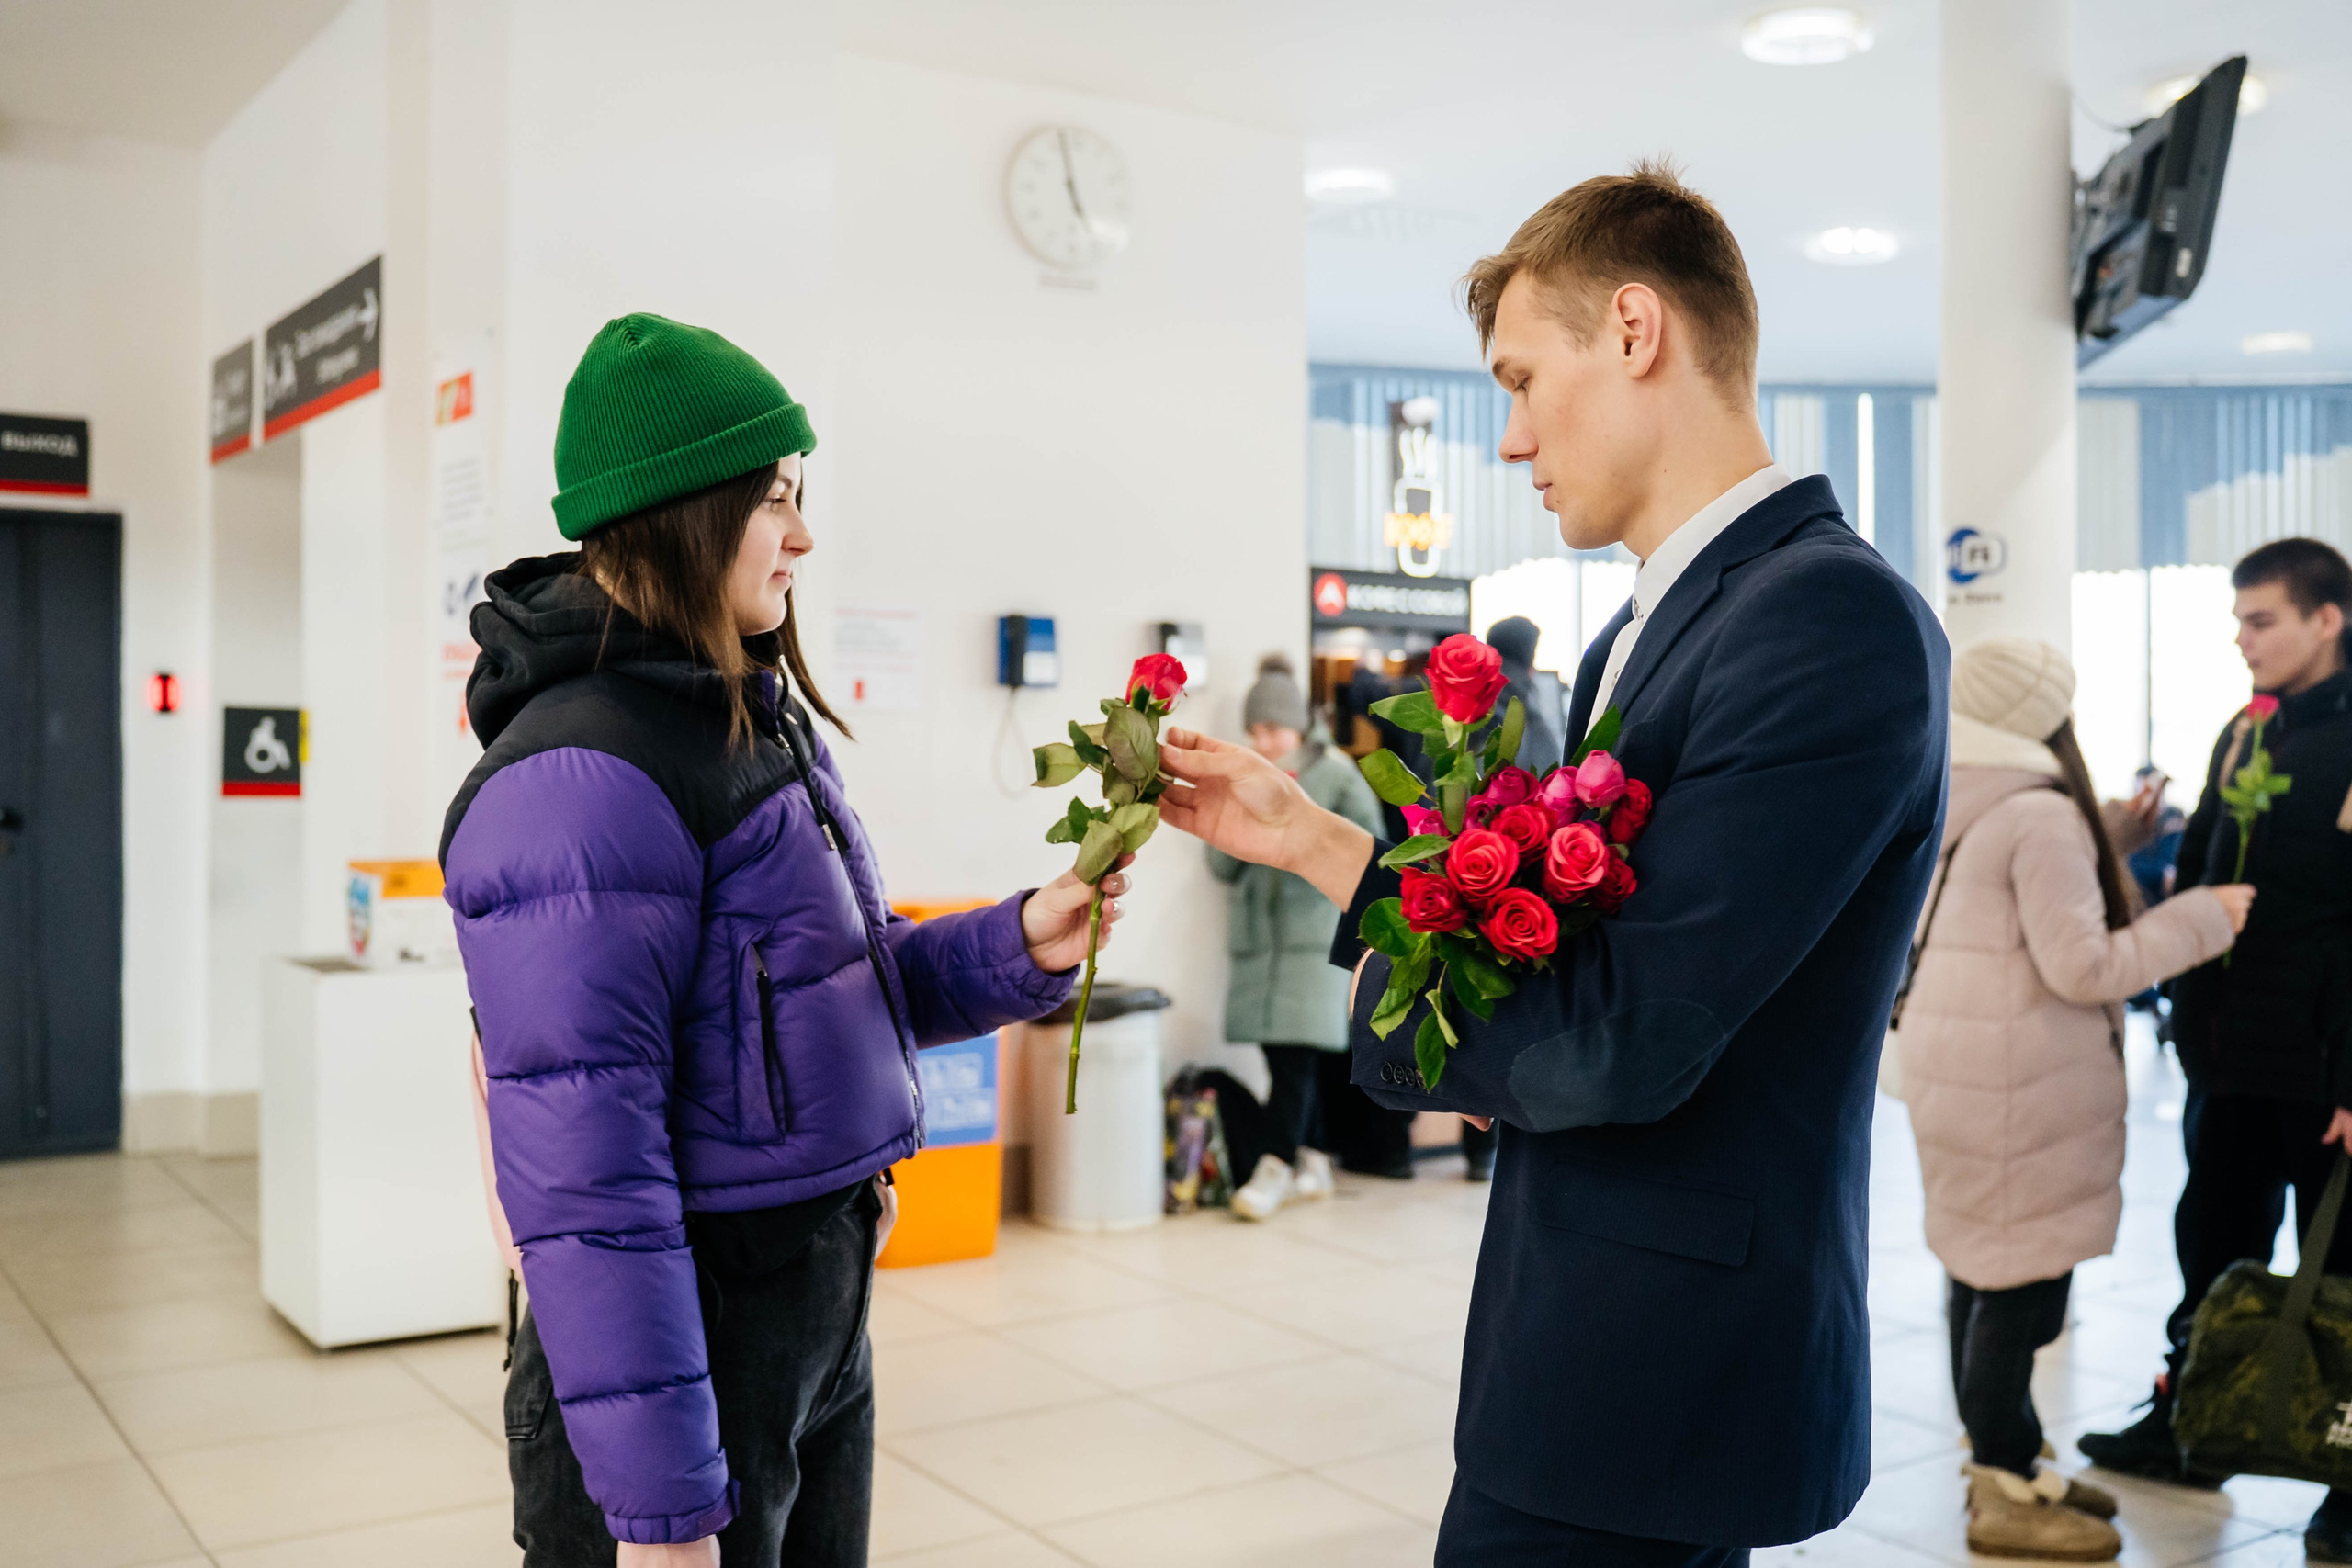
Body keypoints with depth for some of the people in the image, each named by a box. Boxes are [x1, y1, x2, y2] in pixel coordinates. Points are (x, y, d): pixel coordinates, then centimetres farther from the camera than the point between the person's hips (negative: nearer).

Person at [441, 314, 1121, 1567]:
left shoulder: (756, 717, 7)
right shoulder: (586, 774, -21)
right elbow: (581, 1168, -25)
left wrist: (1020, 947, -3)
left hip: (821, 1321, 9)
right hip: (687, 1335, -9)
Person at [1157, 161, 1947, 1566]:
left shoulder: (1834, 620, -20)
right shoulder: (1647, 631, 10)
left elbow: (1624, 1036, -25)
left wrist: (1397, 1010, -7)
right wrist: (1307, 838, 9)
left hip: (1655, 1379, -8)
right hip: (1608, 1332, 8)